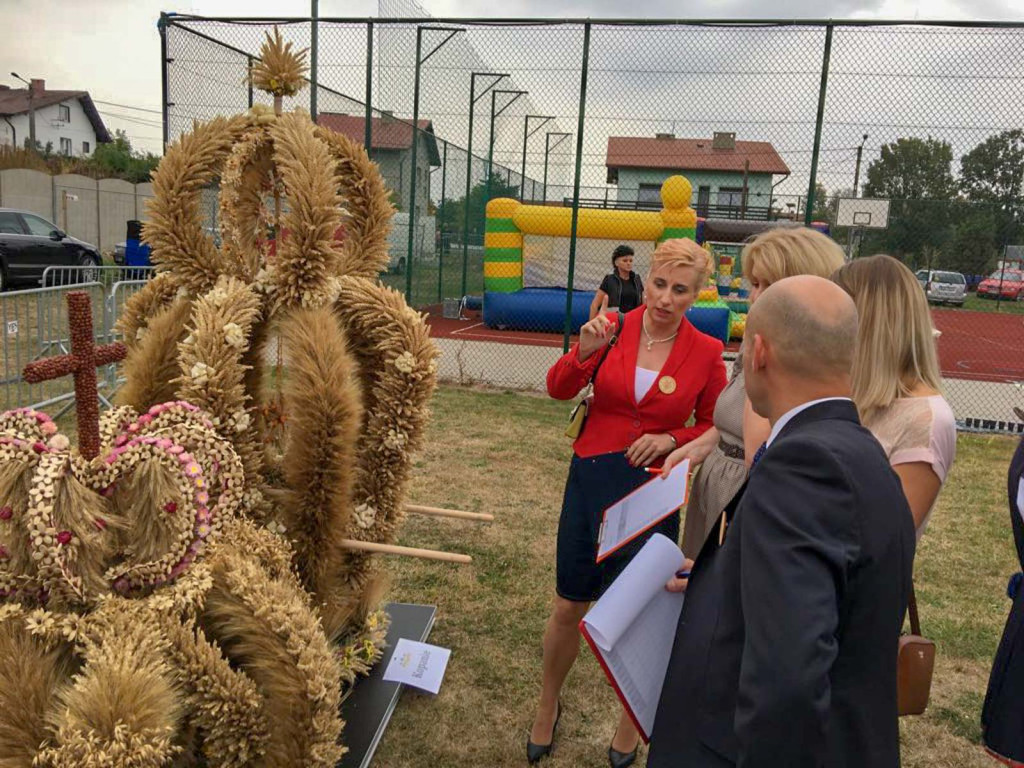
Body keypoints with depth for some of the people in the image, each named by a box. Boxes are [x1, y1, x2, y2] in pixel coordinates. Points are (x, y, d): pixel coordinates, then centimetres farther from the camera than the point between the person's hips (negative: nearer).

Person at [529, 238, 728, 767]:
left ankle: (631, 722, 41)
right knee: (568, 608, 12)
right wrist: (584, 351, -25)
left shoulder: (706, 353, -6)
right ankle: (547, 706, 41)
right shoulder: (613, 328, -5)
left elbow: (713, 426, 4)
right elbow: (559, 390, -7)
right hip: (591, 480, 1)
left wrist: (671, 439, -14)